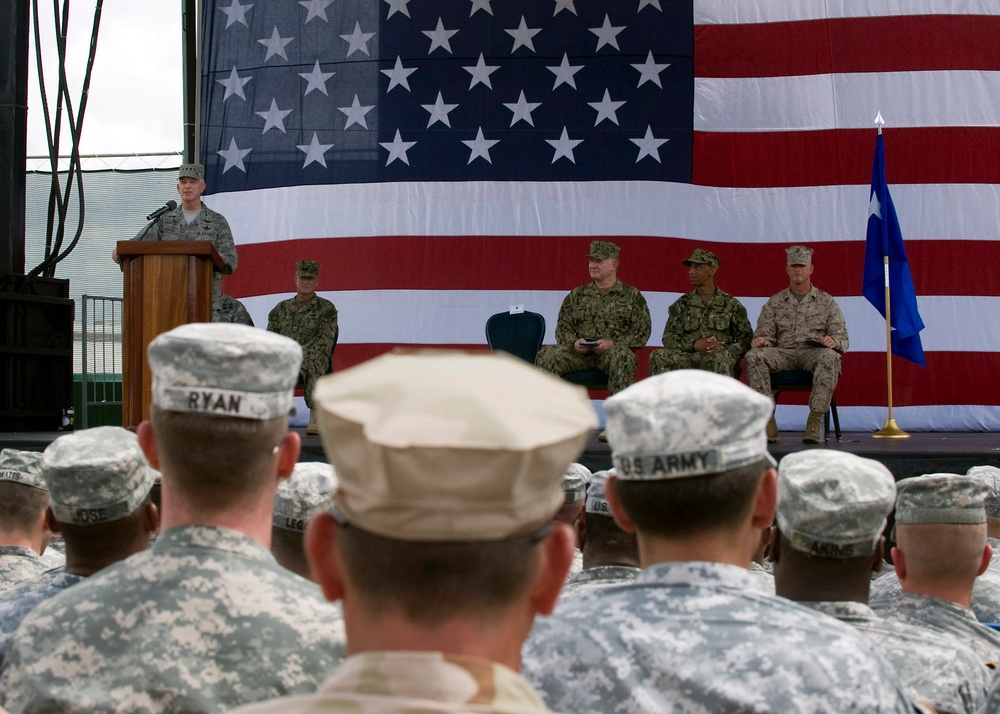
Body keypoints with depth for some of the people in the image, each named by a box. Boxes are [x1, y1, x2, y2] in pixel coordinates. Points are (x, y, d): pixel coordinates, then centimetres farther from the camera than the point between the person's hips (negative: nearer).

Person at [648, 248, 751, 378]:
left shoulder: (730, 304, 10)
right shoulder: (682, 304, 16)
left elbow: (746, 339, 7)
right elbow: (668, 338, 9)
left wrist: (725, 348, -14)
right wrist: (694, 344, -10)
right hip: (689, 360, 2)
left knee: (723, 356, -38)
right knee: (658, 356, -25)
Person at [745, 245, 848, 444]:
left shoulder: (826, 301, 16)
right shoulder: (774, 303, 19)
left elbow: (841, 337, 10)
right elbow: (765, 333, 13)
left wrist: (833, 340, -15)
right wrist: (759, 340, -13)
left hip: (815, 351, -1)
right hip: (783, 353, 1)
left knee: (830, 357, -37)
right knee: (753, 356, -29)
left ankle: (815, 420, -39)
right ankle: (767, 419, -33)